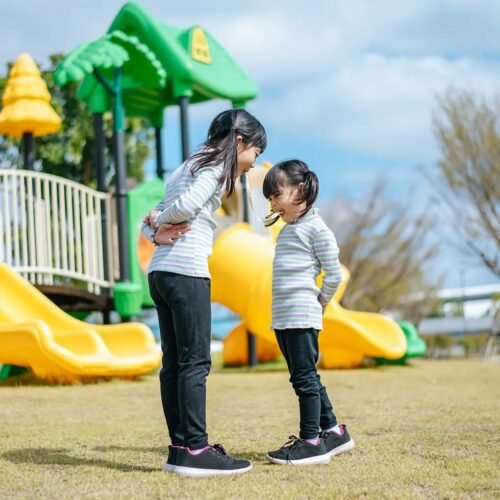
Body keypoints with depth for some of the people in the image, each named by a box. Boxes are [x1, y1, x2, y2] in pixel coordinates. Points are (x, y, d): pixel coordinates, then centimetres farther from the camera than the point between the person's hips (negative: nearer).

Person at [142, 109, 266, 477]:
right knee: (196, 361, -8)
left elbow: (152, 219, 20)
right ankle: (196, 451, -8)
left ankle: (180, 447, 10)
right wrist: (161, 224, -1)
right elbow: (186, 205, -19)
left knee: (174, 362, 7)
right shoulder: (215, 166, -2)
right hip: (187, 272, -9)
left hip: (159, 272, 9)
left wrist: (157, 234, 0)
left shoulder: (187, 168, 25)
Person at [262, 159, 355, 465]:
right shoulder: (286, 230, 18)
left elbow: (334, 274, -8)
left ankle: (311, 441, -3)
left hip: (302, 315, -9)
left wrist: (320, 302, 2)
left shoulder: (316, 227, -8)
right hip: (282, 317, 9)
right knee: (305, 377, 13)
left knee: (304, 377, -7)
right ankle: (333, 431, 22)